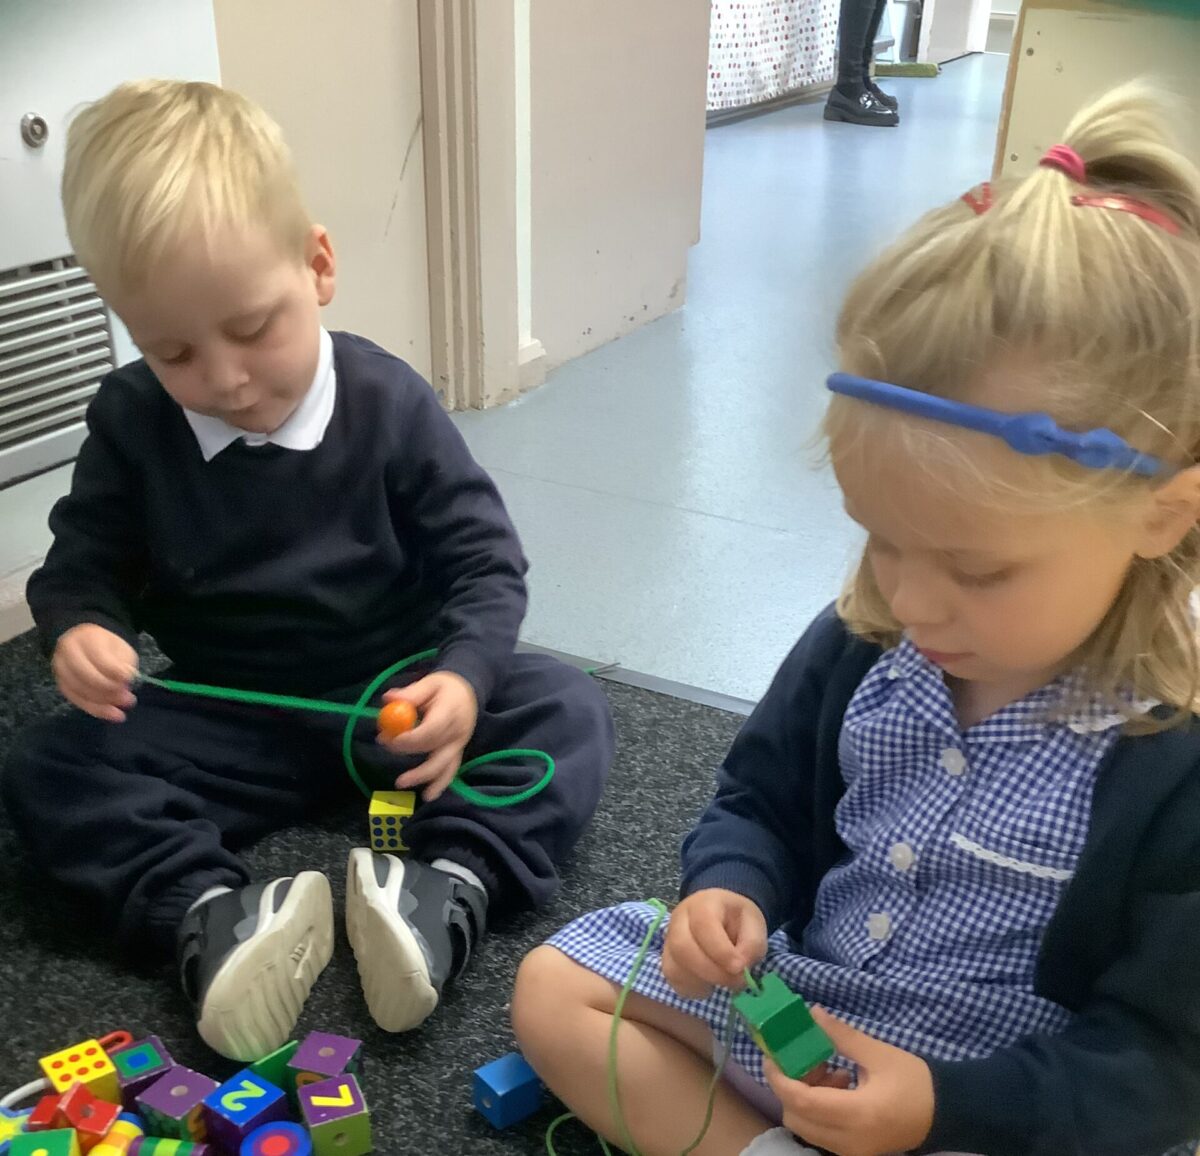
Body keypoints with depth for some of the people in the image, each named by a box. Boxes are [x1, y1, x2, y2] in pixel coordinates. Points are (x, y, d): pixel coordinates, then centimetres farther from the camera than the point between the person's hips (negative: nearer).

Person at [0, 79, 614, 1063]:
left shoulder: (388, 403, -14)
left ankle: (451, 889, -38)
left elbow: (485, 563, -12)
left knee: (569, 712, -23)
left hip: (398, 702, -1)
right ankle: (208, 915, -35)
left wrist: (461, 676, -32)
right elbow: (83, 565, 2)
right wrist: (80, 627, -24)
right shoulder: (130, 420, -6)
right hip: (229, 722, 2)